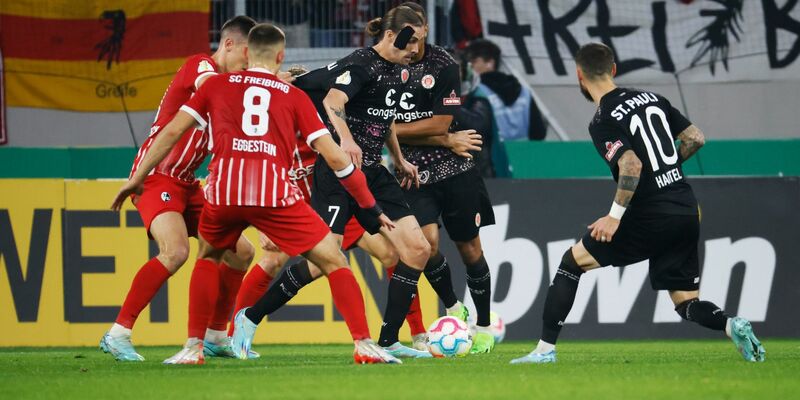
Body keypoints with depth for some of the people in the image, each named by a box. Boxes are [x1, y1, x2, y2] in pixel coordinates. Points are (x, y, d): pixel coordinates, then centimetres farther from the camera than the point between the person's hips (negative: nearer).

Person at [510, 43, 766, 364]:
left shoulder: (602, 123, -9)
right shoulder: (651, 98, 12)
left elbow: (631, 165, -23)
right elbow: (696, 138, 13)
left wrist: (615, 215, -15)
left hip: (651, 217, -6)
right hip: (687, 211, 6)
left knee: (572, 262, 10)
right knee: (687, 305, 12)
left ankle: (545, 350, 9)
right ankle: (731, 325, -19)